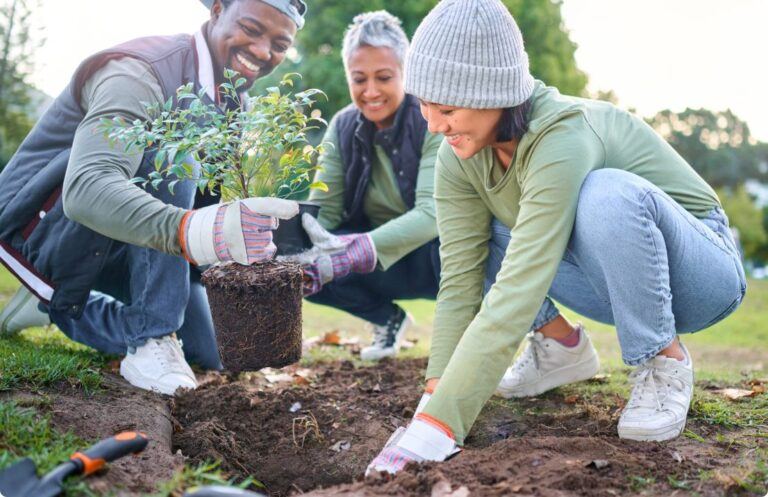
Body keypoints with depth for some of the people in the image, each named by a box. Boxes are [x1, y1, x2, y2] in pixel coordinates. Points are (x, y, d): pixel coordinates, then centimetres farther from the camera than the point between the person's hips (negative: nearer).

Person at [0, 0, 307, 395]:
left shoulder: (232, 102, 2)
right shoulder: (140, 74, -27)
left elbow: (217, 198, 6)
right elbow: (85, 189, -44)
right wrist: (189, 231, -61)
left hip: (111, 246, 8)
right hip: (41, 225, -8)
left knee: (207, 355, 5)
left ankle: (59, 305, 17)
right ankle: (151, 341, -26)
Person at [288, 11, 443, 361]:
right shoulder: (343, 128, -5)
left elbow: (433, 212, -31)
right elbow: (323, 210, -9)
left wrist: (358, 251, -46)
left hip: (439, 254, -4)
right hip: (383, 266, 5)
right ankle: (388, 318, 6)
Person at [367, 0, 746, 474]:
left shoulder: (562, 138, -35)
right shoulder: (460, 155, -14)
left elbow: (516, 294, -42)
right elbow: (460, 281, -16)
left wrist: (437, 428, -44)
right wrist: (434, 397, -26)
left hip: (702, 271, -6)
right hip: (609, 278, 6)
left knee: (608, 193, -38)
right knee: (464, 223, -10)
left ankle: (665, 362, -14)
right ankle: (563, 345, 6)